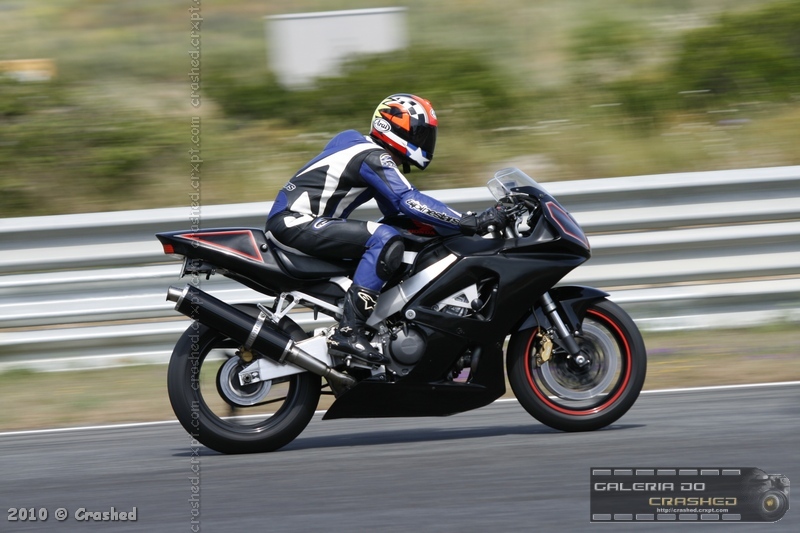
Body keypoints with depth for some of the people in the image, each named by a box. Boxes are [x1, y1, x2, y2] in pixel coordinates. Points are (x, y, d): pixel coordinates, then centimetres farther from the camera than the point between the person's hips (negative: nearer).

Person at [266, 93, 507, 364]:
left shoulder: (376, 156, 18)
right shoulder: (374, 158, -13)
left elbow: (395, 211, 23)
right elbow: (409, 201, -26)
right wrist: (471, 223, -29)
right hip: (293, 223, -11)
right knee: (386, 241, -27)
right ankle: (348, 331, -30)